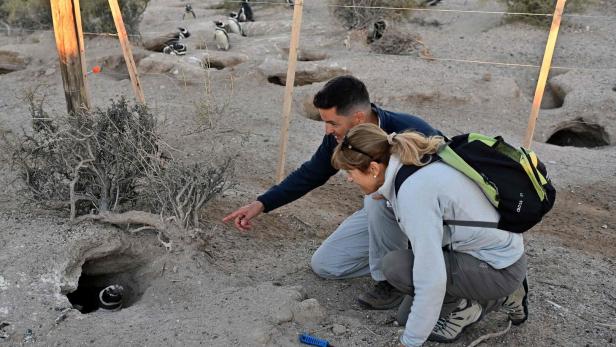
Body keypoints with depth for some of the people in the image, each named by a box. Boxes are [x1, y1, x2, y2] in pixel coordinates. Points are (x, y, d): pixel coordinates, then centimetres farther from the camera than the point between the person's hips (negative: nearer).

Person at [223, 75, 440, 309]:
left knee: (378, 197, -39)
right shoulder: (339, 137, -14)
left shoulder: (409, 132, -33)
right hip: (382, 209, 6)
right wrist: (261, 204, -6)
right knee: (324, 265, 2)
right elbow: (311, 173, -1)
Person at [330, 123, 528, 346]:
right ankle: (502, 296, 18)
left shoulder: (413, 190, -30)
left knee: (396, 266, -21)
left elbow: (431, 279, -29)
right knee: (408, 314, 13)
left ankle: (463, 309, 1)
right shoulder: (415, 165, -2)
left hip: (498, 268, -9)